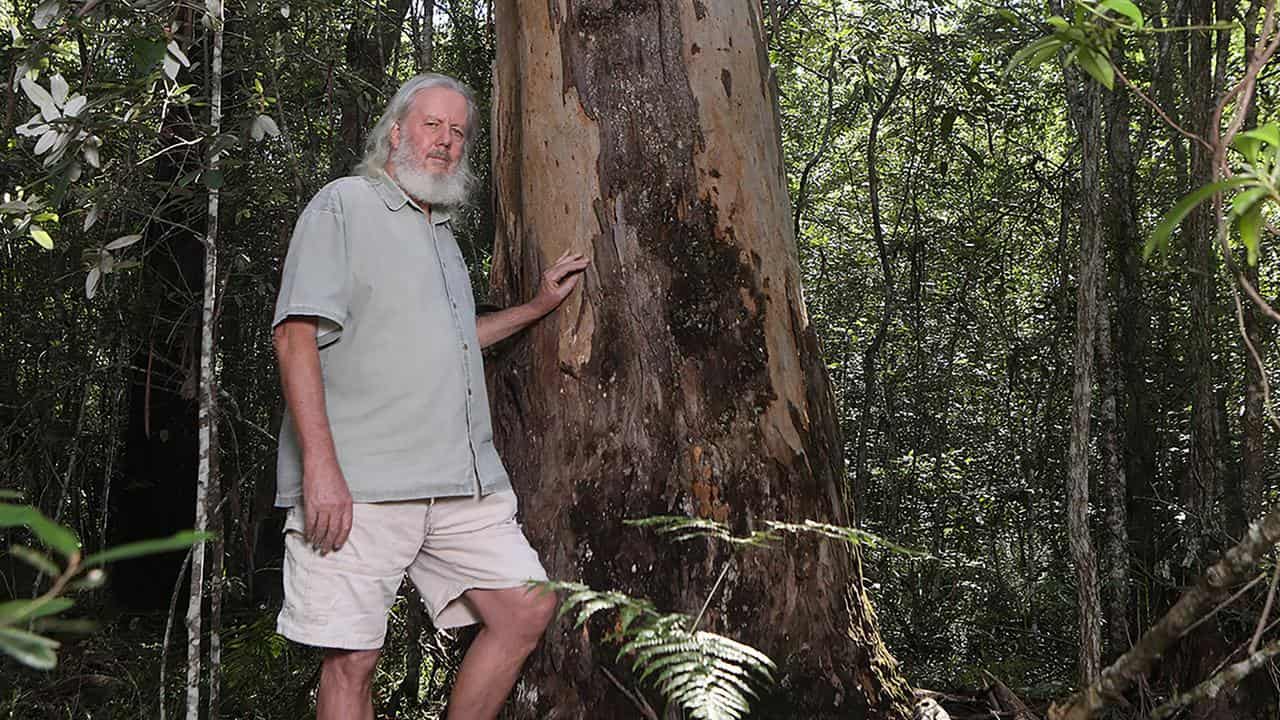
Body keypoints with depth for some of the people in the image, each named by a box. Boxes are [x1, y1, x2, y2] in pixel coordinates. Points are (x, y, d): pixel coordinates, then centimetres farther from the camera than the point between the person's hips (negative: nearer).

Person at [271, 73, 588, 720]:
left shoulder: (441, 231, 25)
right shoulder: (343, 205, 0)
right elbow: (297, 334, -10)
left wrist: (538, 306, 31)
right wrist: (320, 466, -19)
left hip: (462, 483, 8)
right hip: (357, 485, -7)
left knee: (527, 610, 1)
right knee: (351, 660, -4)